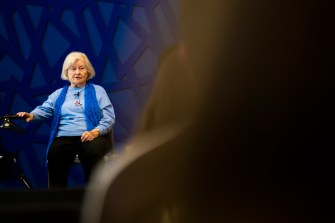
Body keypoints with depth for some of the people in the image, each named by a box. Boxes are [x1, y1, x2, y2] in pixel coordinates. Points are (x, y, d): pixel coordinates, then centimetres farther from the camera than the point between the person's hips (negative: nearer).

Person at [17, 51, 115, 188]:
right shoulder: (58, 94, 25)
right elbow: (45, 109, 8)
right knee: (55, 155, -32)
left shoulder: (98, 91, 18)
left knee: (93, 152, -37)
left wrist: (95, 132, -13)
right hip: (64, 136, 2)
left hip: (91, 136, -1)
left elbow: (109, 117, 7)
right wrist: (32, 115, -17)